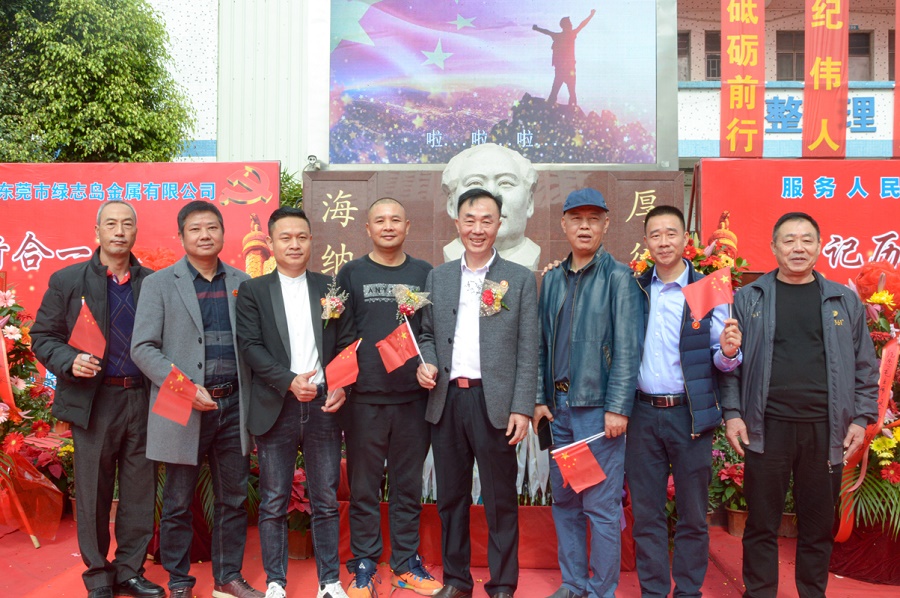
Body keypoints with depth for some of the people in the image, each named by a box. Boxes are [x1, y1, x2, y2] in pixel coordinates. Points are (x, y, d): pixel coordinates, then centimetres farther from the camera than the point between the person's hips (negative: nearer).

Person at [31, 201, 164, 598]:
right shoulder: (67, 281, 4)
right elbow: (43, 336, 3)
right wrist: (70, 361, -15)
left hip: (143, 399, 2)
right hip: (93, 399, -2)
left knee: (140, 491, 8)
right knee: (93, 492, 6)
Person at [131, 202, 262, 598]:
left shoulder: (242, 283, 8)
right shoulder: (159, 283, 0)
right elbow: (143, 348, -5)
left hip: (234, 406, 3)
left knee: (233, 499, 11)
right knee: (178, 503, 9)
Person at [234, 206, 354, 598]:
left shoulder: (330, 287, 10)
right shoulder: (253, 291, 5)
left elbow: (346, 344, 7)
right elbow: (250, 346, -5)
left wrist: (341, 387, -8)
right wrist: (290, 381, -17)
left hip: (324, 404, 1)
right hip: (276, 407, -1)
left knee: (326, 501, 7)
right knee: (274, 503, 7)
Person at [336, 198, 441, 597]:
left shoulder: (425, 273, 9)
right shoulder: (350, 274, 6)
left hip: (413, 396, 1)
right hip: (364, 397, -1)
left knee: (408, 485, 10)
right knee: (364, 486, 7)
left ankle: (405, 563, 24)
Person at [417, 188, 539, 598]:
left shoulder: (520, 279, 2)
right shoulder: (438, 277, 12)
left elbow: (528, 350, -1)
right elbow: (427, 333, 16)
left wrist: (522, 407, -8)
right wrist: (426, 361, -6)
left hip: (494, 402, -3)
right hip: (446, 399, 3)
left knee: (500, 499, 4)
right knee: (451, 496, 12)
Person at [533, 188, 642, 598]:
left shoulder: (618, 277, -4)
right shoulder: (552, 279, 12)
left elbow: (628, 348, -10)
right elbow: (543, 344, 13)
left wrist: (618, 408, -15)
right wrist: (540, 398, 7)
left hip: (599, 407, -5)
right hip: (560, 407, 6)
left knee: (601, 504, 0)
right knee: (564, 500, 13)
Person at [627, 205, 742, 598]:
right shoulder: (636, 290, 7)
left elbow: (721, 357, 1)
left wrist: (728, 352, -20)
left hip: (689, 414, -2)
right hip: (643, 414, 2)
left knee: (692, 514, 9)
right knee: (646, 512, 10)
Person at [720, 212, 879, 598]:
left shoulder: (844, 301, 9)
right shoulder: (749, 299, 4)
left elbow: (864, 367, 10)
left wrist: (862, 418, 3)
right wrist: (732, 413, -5)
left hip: (825, 429, 2)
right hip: (766, 427, -1)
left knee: (819, 526, 12)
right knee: (761, 523, 7)